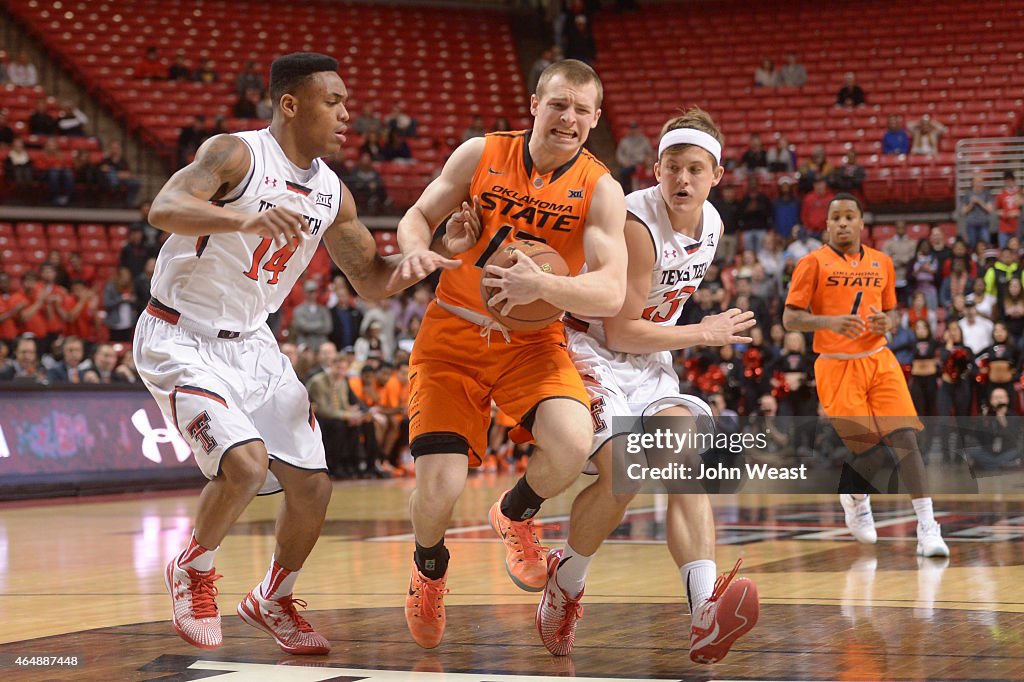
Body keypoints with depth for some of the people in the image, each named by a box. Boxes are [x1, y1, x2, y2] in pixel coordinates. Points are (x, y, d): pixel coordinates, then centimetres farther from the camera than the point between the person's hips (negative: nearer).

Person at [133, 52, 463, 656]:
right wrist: (246, 221, -50)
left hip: (252, 344, 7)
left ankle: (273, 600, 29)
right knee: (246, 463, -26)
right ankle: (193, 570, 3)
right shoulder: (236, 154, -17)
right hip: (180, 340, -7)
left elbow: (373, 279, 13)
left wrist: (428, 259, -6)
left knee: (313, 486, 3)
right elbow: (164, 209, -34)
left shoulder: (332, 193, 3)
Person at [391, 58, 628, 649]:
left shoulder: (601, 189, -8)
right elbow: (419, 215, 6)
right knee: (440, 487, -15)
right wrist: (417, 249, -18)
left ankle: (516, 514, 8)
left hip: (532, 340, 0)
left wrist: (542, 285, -37)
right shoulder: (480, 154, -4)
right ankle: (430, 565, 24)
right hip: (453, 335, 0)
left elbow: (611, 294, -18)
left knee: (573, 445, -29)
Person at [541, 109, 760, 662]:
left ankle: (705, 616, -31)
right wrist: (705, 334, -13)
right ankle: (565, 580, 3)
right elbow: (620, 331, -20)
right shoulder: (636, 225, -23)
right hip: (594, 353, -7)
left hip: (649, 362, 7)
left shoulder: (711, 224, 2)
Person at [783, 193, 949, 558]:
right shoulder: (814, 263, -2)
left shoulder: (881, 263, 12)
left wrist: (886, 323, -2)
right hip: (836, 366, -3)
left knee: (905, 438, -12)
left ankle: (927, 528, -13)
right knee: (867, 451, -6)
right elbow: (790, 319, -5)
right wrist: (829, 322, -23)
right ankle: (855, 501, 28)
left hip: (878, 360, 4)